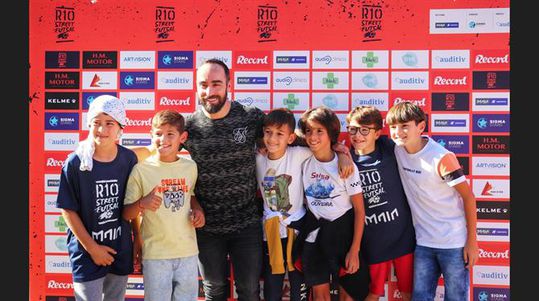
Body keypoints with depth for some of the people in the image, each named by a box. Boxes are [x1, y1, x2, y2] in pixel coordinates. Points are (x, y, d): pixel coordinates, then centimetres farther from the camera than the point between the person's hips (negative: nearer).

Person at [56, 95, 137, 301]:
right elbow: (68, 209, -8)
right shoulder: (75, 162, -12)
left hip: (121, 251, 3)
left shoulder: (129, 159, -5)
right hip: (87, 253, -3)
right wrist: (92, 248, -9)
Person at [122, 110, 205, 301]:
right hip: (155, 255, -3)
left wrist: (198, 210, 2)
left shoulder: (190, 167, 3)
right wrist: (142, 204, -25)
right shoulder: (141, 170, -8)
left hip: (188, 252, 3)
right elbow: (126, 214, -5)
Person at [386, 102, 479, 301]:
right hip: (423, 242, 5)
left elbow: (468, 196, -12)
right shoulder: (396, 149, -4)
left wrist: (472, 240, -10)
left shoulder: (442, 158, -19)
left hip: (454, 242, -4)